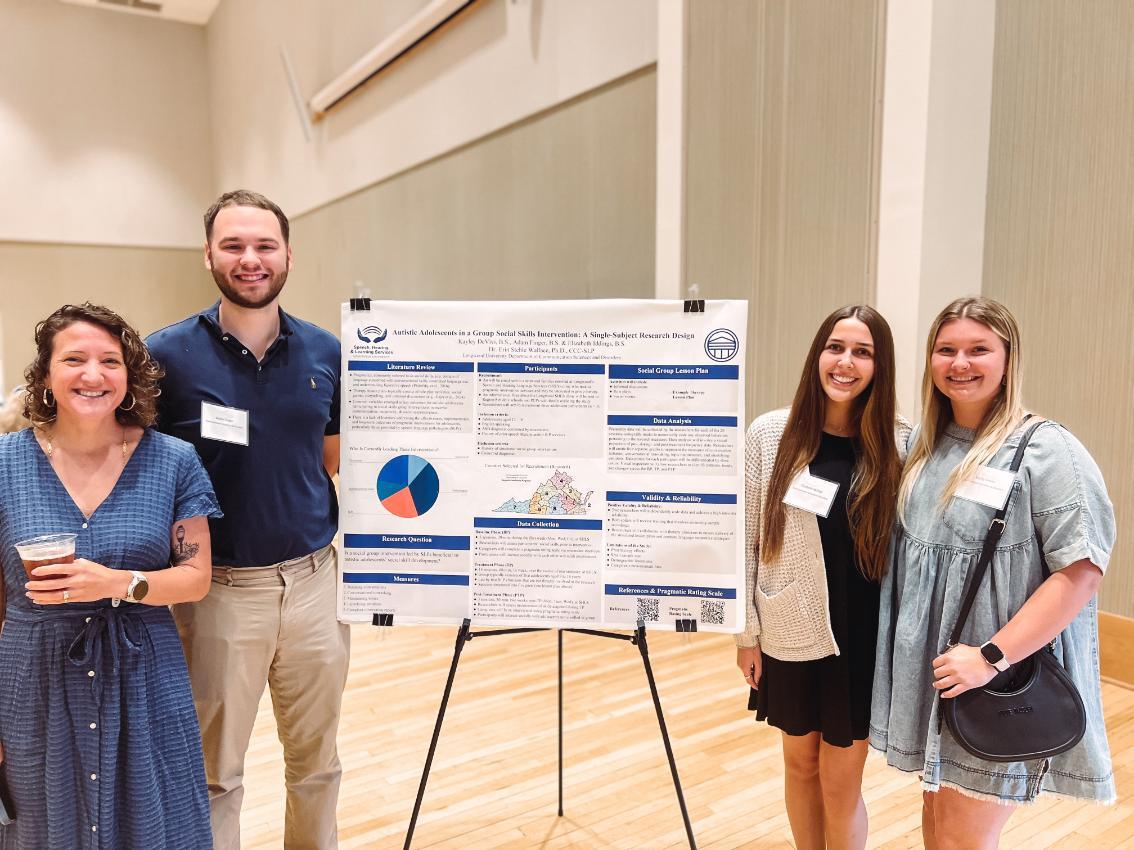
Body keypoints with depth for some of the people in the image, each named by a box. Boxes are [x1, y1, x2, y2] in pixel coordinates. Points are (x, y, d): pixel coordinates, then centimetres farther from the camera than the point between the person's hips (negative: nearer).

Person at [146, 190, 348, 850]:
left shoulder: (326, 353, 1)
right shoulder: (169, 354, -6)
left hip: (314, 579, 3)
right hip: (220, 589, -2)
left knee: (317, 764, 18)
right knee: (216, 775, 13)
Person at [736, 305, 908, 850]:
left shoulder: (899, 443, -6)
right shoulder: (770, 433, -6)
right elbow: (746, 539, -2)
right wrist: (746, 632, -1)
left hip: (864, 638, -1)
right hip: (790, 633, 1)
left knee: (841, 783, 9)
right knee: (800, 763, 19)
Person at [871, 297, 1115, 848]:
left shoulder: (1047, 450, -14)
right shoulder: (924, 442, 7)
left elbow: (1081, 571, -19)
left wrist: (992, 657, -22)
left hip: (1002, 682, -6)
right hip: (926, 668, 6)